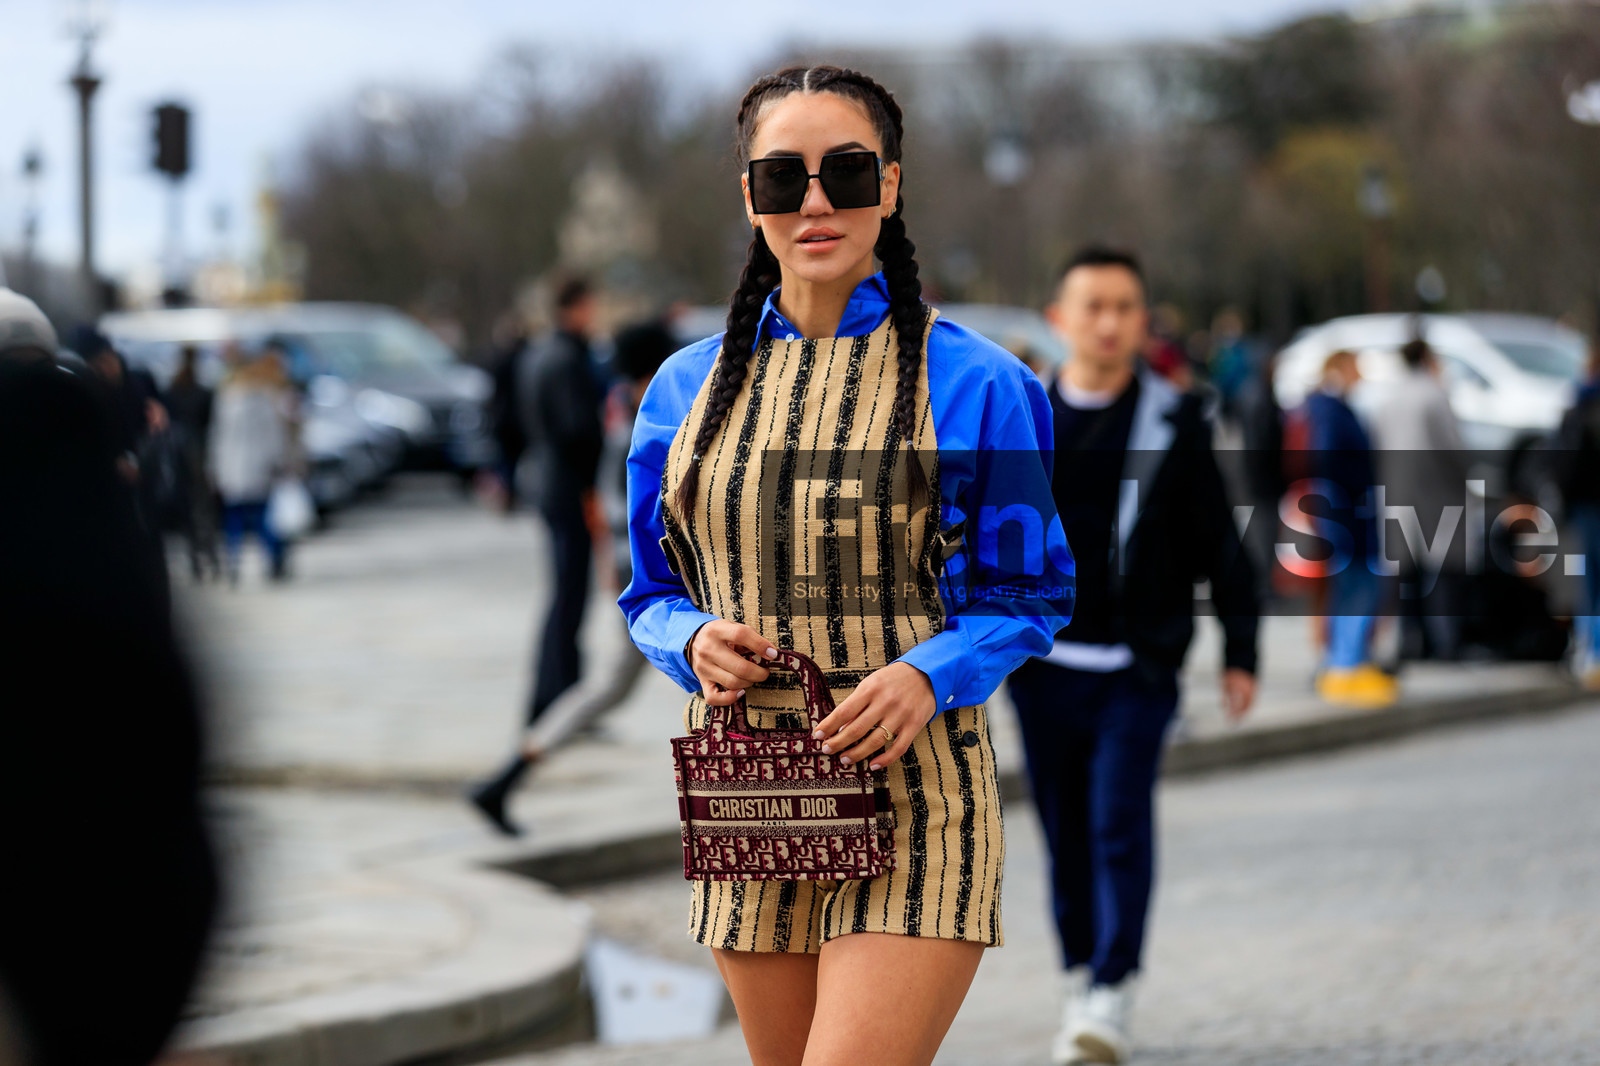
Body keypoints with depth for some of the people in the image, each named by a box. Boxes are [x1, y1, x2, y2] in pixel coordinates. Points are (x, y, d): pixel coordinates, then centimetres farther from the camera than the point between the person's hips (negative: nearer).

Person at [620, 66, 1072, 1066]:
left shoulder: (972, 382, -2)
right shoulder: (690, 387, 9)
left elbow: (1030, 597, 3)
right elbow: (653, 594, 17)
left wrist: (929, 674, -16)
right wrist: (695, 640, -6)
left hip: (911, 795, -4)